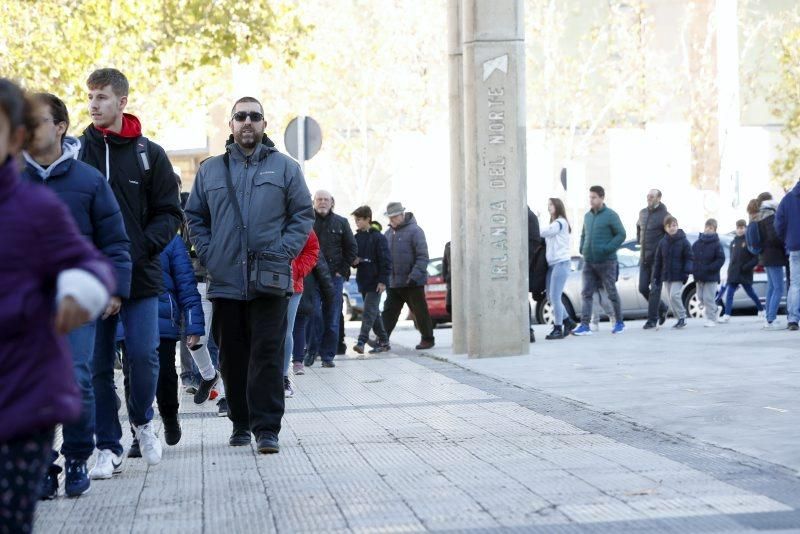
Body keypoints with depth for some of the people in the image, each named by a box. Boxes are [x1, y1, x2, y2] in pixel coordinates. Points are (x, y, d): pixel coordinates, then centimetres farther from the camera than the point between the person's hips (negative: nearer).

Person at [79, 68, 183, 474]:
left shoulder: (148, 154, 4)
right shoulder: (76, 151, 4)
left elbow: (170, 213, 3)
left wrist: (140, 248, -12)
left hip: (140, 277, -1)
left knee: (143, 355, -7)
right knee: (98, 365, 3)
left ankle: (142, 421, 21)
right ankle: (108, 448, 14)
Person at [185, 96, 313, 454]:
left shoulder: (285, 167, 8)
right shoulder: (210, 170, 14)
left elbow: (303, 215, 6)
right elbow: (194, 217, 17)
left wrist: (283, 253, -7)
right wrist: (208, 255, 2)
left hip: (269, 280, -2)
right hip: (225, 280, 3)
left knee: (267, 354, -6)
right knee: (232, 356, 7)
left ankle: (267, 427, -5)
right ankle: (241, 423, 17)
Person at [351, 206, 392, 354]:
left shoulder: (378, 237, -9)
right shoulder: (357, 238, 11)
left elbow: (385, 260, -11)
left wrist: (383, 280, -16)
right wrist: (354, 261, -4)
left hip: (375, 281, -7)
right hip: (363, 280, 7)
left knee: (369, 313, -12)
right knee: (374, 313, 11)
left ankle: (361, 341, -18)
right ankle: (383, 341, 18)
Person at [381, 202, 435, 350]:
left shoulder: (414, 231, -10)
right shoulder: (388, 233, 12)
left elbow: (423, 256, -15)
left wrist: (415, 276, -23)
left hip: (413, 282, -6)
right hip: (393, 282, 6)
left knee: (420, 312, 3)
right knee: (389, 312, 3)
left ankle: (428, 339, 14)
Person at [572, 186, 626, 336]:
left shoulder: (610, 215, -7)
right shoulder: (587, 216, 12)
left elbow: (621, 234, -9)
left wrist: (607, 249, -18)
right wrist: (582, 248, 6)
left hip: (606, 262, -6)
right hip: (588, 262, 6)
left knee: (612, 293, 5)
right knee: (586, 294, -2)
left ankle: (619, 323, 17)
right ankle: (584, 325, -4)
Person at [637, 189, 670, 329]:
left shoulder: (664, 215, -9)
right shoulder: (643, 213, 11)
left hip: (658, 258, -6)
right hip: (644, 258, 6)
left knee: (655, 289, -5)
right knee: (643, 288, 6)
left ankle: (652, 319, -1)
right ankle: (662, 308, 27)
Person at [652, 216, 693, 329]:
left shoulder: (683, 241, -5)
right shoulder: (662, 243, 5)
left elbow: (689, 257, -4)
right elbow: (658, 260, 10)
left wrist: (687, 272, -14)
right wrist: (656, 276, 7)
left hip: (678, 276, -5)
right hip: (666, 275, 5)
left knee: (674, 295, -18)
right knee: (671, 298, 7)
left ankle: (682, 317, -6)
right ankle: (679, 319, 17)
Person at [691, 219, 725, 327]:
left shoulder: (716, 244, -8)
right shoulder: (696, 244, 6)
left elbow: (721, 259, -11)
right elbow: (691, 258, 10)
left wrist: (709, 268, -20)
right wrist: (694, 270, -4)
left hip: (711, 277, -6)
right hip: (699, 277, 6)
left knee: (708, 298, -9)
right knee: (701, 297, 12)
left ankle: (711, 319, 0)